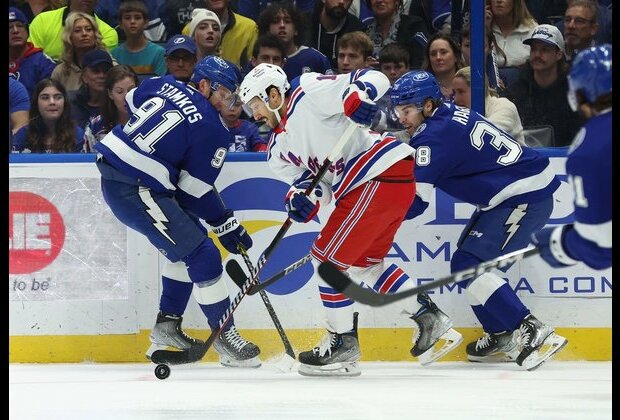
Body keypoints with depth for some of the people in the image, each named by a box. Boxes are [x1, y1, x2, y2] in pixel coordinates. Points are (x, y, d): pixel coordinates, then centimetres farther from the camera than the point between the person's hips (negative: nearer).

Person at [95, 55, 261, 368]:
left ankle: (166, 328, 27)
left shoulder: (163, 85, 9)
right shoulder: (211, 128, -10)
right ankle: (225, 336, 1)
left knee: (185, 245, 22)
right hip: (138, 192, -10)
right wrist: (224, 223, 3)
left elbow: (131, 101, 29)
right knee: (202, 255, -6)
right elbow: (196, 190, -8)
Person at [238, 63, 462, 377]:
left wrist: (359, 94, -36)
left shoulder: (308, 94, -10)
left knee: (328, 256, -5)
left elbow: (373, 79, -14)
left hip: (383, 172, -11)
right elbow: (319, 182, 8)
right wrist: (303, 196, -14)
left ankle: (343, 344, 3)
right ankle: (430, 320, 25)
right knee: (364, 262, 22)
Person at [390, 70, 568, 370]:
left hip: (527, 198, -10)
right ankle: (501, 334, 21)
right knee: (466, 261, 14)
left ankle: (532, 332, -18)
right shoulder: (450, 115, 10)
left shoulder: (435, 136, -18)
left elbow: (415, 202, -20)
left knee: (467, 264, -13)